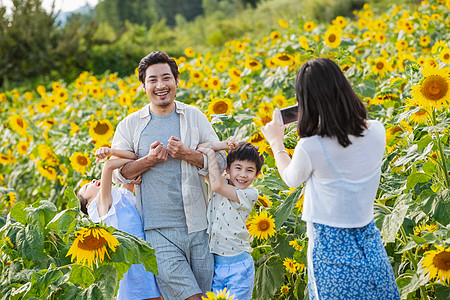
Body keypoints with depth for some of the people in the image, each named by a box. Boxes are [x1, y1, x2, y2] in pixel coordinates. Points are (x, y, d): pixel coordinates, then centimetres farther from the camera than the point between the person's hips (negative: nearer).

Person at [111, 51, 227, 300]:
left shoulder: (194, 117, 8)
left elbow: (220, 161, 5)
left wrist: (187, 154, -12)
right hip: (158, 230, -2)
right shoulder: (130, 125, 6)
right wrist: (148, 161, -14)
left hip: (197, 226, 2)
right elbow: (116, 172, 2)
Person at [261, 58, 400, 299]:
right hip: (369, 241, 4)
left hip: (331, 247, -4)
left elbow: (291, 180, 0)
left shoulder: (310, 148, -24)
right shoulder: (377, 132, -11)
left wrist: (276, 142, 15)